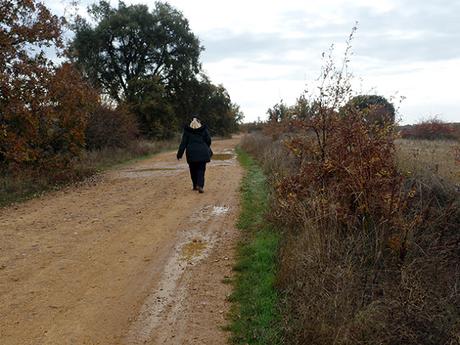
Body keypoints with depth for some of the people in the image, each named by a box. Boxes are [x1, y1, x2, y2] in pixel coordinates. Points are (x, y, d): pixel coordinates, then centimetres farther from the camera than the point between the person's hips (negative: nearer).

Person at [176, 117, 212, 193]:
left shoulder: (187, 131, 4)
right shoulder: (204, 129, 3)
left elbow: (183, 143, 1)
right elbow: (208, 140, 6)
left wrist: (180, 153, 3)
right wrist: (208, 150, 25)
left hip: (191, 153, 1)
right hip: (202, 153, -1)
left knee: (193, 170, 11)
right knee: (201, 169, 1)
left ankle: (195, 186, 16)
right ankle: (200, 185, -16)